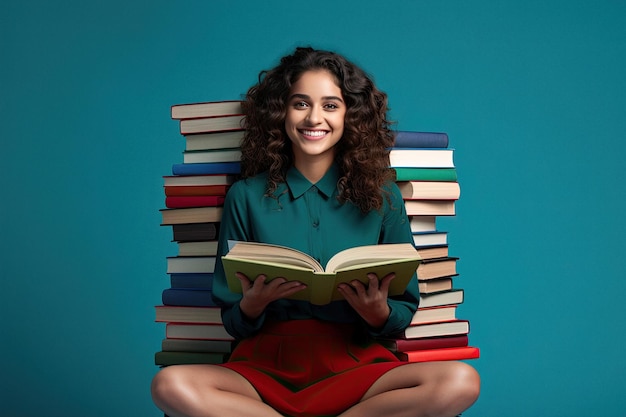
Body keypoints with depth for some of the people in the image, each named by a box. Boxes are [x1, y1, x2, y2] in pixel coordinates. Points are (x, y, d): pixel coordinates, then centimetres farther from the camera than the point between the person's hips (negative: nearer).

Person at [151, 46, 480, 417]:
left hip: (354, 365, 1)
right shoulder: (247, 196, 6)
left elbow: (406, 310, 10)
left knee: (461, 382, -29)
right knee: (171, 385, -31)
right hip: (267, 362, 0)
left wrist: (379, 313, -13)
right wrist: (253, 303, -14)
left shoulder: (381, 195, 7)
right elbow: (233, 322, 9)